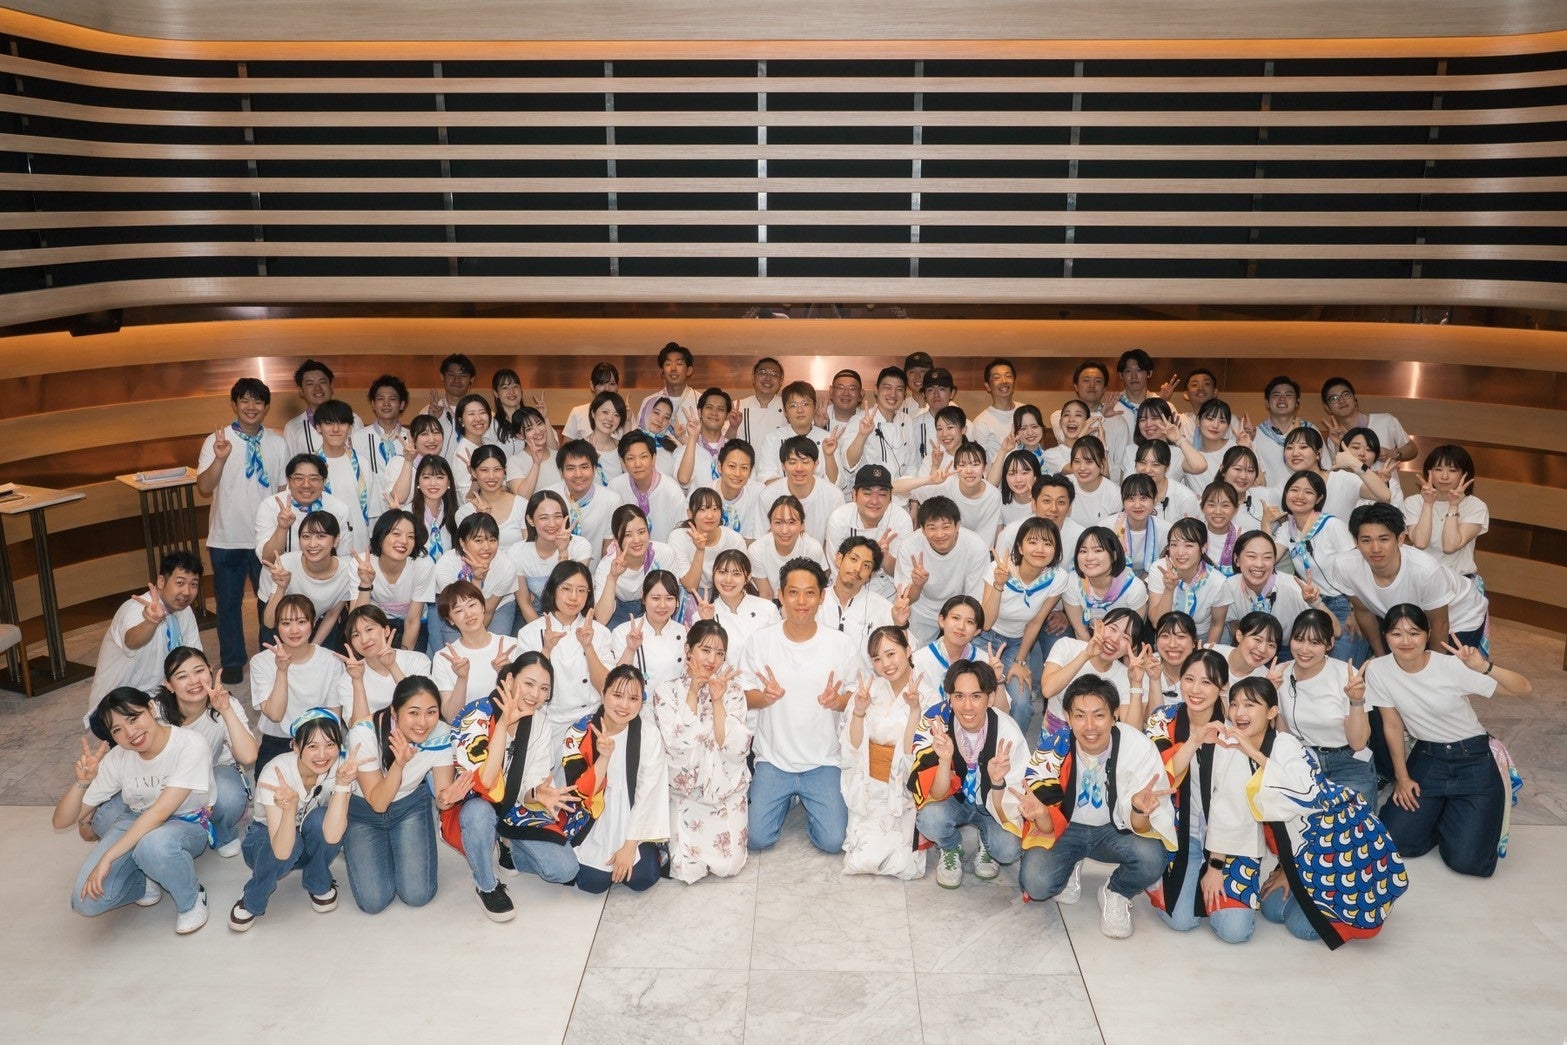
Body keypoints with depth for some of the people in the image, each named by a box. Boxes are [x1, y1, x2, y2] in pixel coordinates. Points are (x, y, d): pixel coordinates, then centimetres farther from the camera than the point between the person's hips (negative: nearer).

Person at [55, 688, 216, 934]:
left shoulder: (191, 746, -25)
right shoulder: (117, 759, -12)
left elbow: (160, 812, -30)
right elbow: (61, 821, -9)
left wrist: (107, 858, -33)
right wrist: (81, 783, -29)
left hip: (186, 825, -4)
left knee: (154, 844, -40)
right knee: (87, 901, -21)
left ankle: (191, 900, -11)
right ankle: (145, 881, 10)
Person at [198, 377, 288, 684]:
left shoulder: (277, 443, 2)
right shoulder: (217, 441, -6)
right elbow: (204, 487, -14)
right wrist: (220, 459, -29)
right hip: (227, 539, -1)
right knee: (229, 602, 10)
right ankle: (232, 661, 24)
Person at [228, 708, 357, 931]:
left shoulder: (340, 767, -24)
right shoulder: (276, 771, -31)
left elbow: (332, 836, -36)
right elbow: (282, 851, -38)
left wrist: (342, 783, -43)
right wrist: (290, 806, -54)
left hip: (313, 844, 2)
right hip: (266, 838, -2)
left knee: (319, 819, -32)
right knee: (292, 845, -36)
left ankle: (319, 885, -2)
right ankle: (252, 902, -4)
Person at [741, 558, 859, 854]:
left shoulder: (840, 643, -6)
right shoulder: (761, 641, -6)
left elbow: (854, 697, 3)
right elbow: (745, 697, 2)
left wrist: (837, 701, -20)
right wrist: (765, 697, -22)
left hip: (823, 761, 0)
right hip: (773, 759, 0)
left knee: (832, 841, -12)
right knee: (757, 838, -9)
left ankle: (809, 802, 21)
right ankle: (786, 799, 23)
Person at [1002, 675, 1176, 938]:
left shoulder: (1140, 748, -25)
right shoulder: (1053, 750, -23)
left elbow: (1140, 827, -21)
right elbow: (1048, 827, -17)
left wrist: (1139, 810, -45)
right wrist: (1041, 815, -42)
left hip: (1114, 829, 0)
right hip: (1065, 826, 0)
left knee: (1152, 858, -31)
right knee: (1036, 884, -26)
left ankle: (1116, 893, 4)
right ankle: (1070, 871, 12)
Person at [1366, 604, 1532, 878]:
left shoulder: (1452, 666, -20)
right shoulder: (1377, 670, -12)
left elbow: (1525, 689, -21)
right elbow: (1392, 726, 0)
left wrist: (1484, 667, -39)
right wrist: (1402, 778, 3)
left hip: (1473, 759, -3)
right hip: (1426, 757, 3)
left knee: (1467, 861, -13)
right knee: (1396, 842, -9)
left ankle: (1459, 813, 21)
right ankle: (1438, 808, 21)